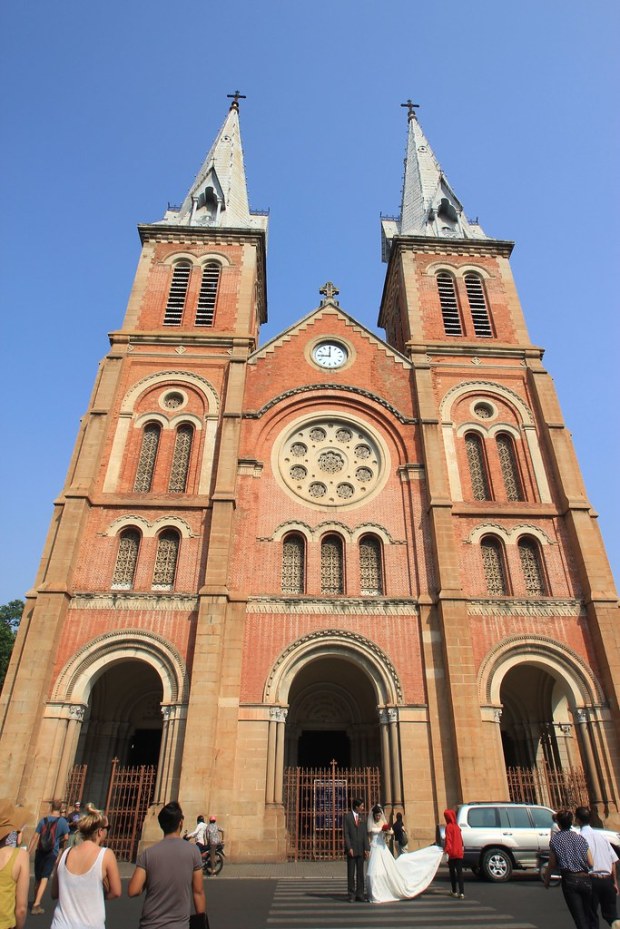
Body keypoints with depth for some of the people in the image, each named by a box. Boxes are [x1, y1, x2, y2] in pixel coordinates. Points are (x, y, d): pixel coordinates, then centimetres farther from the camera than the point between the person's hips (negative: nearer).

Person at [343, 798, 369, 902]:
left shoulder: (362, 817, 10)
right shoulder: (347, 816, -3)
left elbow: (365, 834, 8)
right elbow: (346, 833, -7)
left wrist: (366, 848, 1)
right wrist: (349, 848, -13)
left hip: (361, 849, 4)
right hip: (351, 849, -4)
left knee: (360, 872, 7)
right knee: (351, 873, 1)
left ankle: (360, 894, 15)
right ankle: (351, 895, 10)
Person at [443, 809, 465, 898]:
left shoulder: (449, 827, -11)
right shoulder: (457, 826, 8)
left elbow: (448, 840, -17)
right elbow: (460, 839, 16)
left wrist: (446, 850, -19)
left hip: (452, 853, -5)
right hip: (459, 853, 5)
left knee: (452, 872, 10)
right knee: (459, 872, 2)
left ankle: (454, 891, 17)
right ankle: (461, 893, -6)